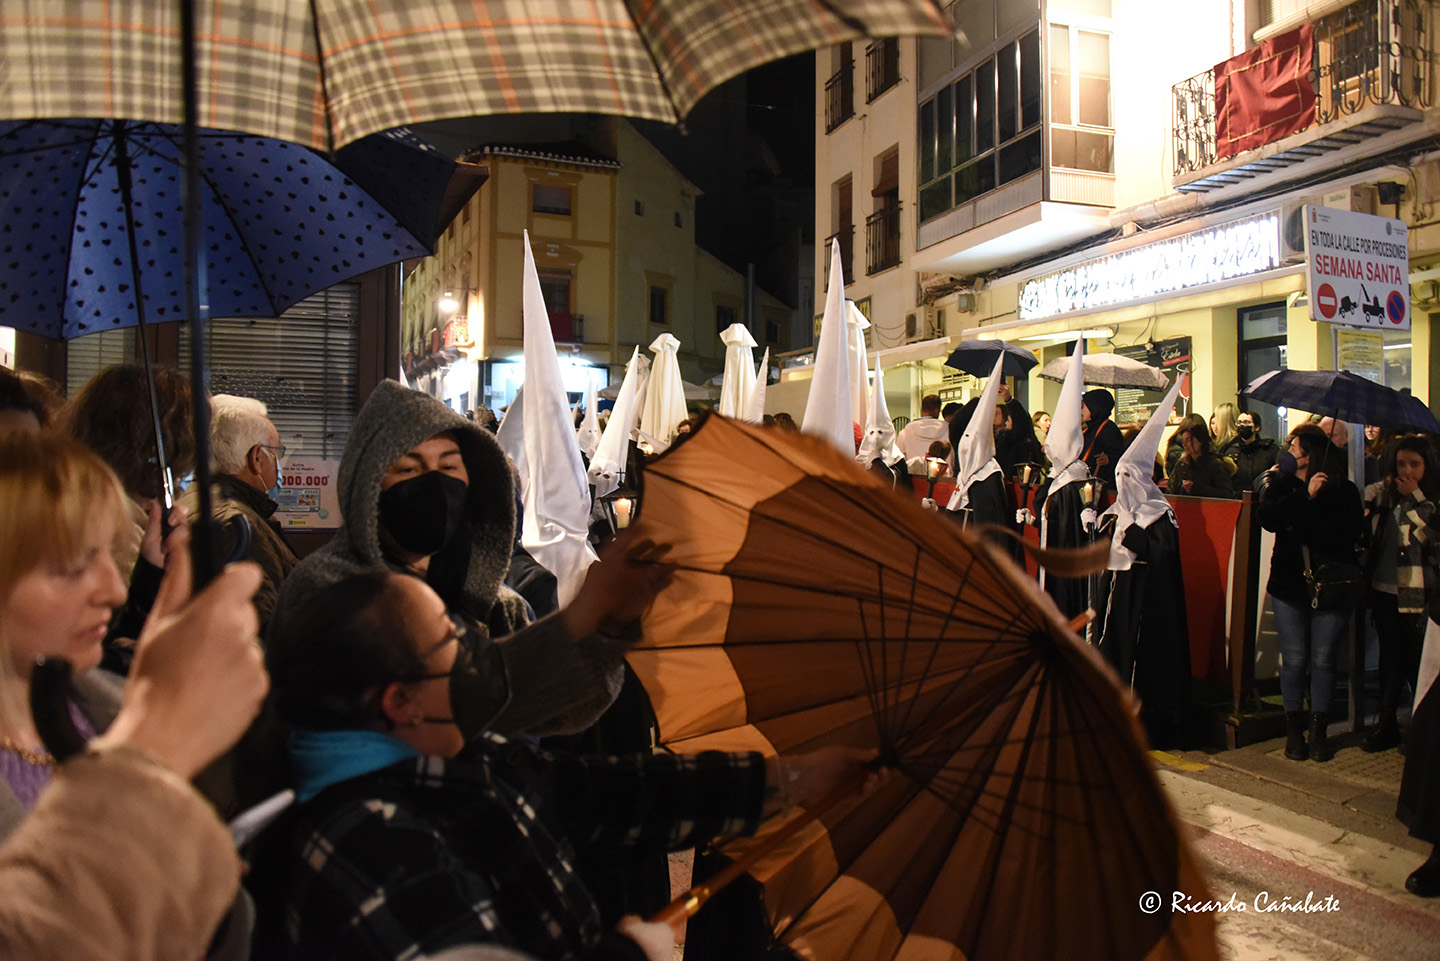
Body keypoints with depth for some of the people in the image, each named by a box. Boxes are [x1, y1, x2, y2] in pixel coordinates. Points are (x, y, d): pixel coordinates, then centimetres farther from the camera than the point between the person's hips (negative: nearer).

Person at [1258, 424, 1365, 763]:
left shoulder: (1342, 489, 1)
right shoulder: (1279, 483, 6)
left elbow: (1349, 534, -11)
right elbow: (1268, 518, -12)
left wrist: (1300, 525, -13)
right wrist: (1305, 496, -19)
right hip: (1289, 583, 1)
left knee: (1322, 659, 2)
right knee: (1294, 658, 3)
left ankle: (1319, 729, 14)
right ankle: (1294, 730, 13)